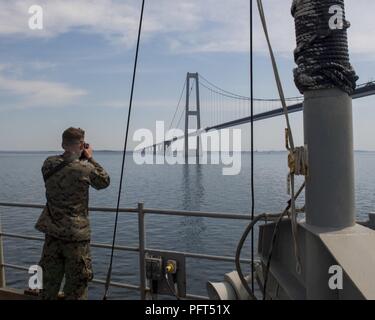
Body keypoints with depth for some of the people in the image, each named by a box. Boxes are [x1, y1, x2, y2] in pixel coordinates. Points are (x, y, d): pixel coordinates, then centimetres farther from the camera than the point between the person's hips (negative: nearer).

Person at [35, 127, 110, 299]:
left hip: (52, 233, 5)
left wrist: (80, 159, 12)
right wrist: (90, 158, 6)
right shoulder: (85, 168, -16)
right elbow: (105, 181, 1)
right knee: (76, 287, 8)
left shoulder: (48, 164, -3)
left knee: (49, 283, 19)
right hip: (76, 235, -5)